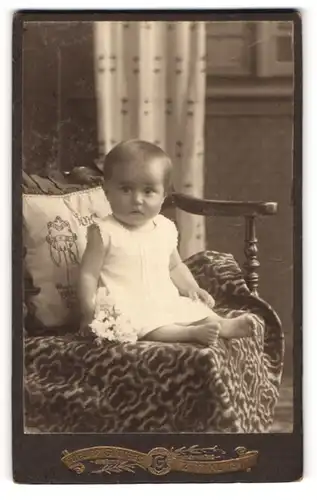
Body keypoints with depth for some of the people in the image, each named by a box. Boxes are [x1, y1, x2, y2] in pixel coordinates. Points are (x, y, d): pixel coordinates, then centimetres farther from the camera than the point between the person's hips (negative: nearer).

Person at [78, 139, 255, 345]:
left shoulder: (166, 229, 10)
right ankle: (192, 332, -48)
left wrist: (192, 288, 9)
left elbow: (175, 266, 25)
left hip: (167, 302, 7)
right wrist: (90, 311, -20)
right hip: (126, 307, -7)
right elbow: (89, 274, -8)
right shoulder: (105, 232, -7)